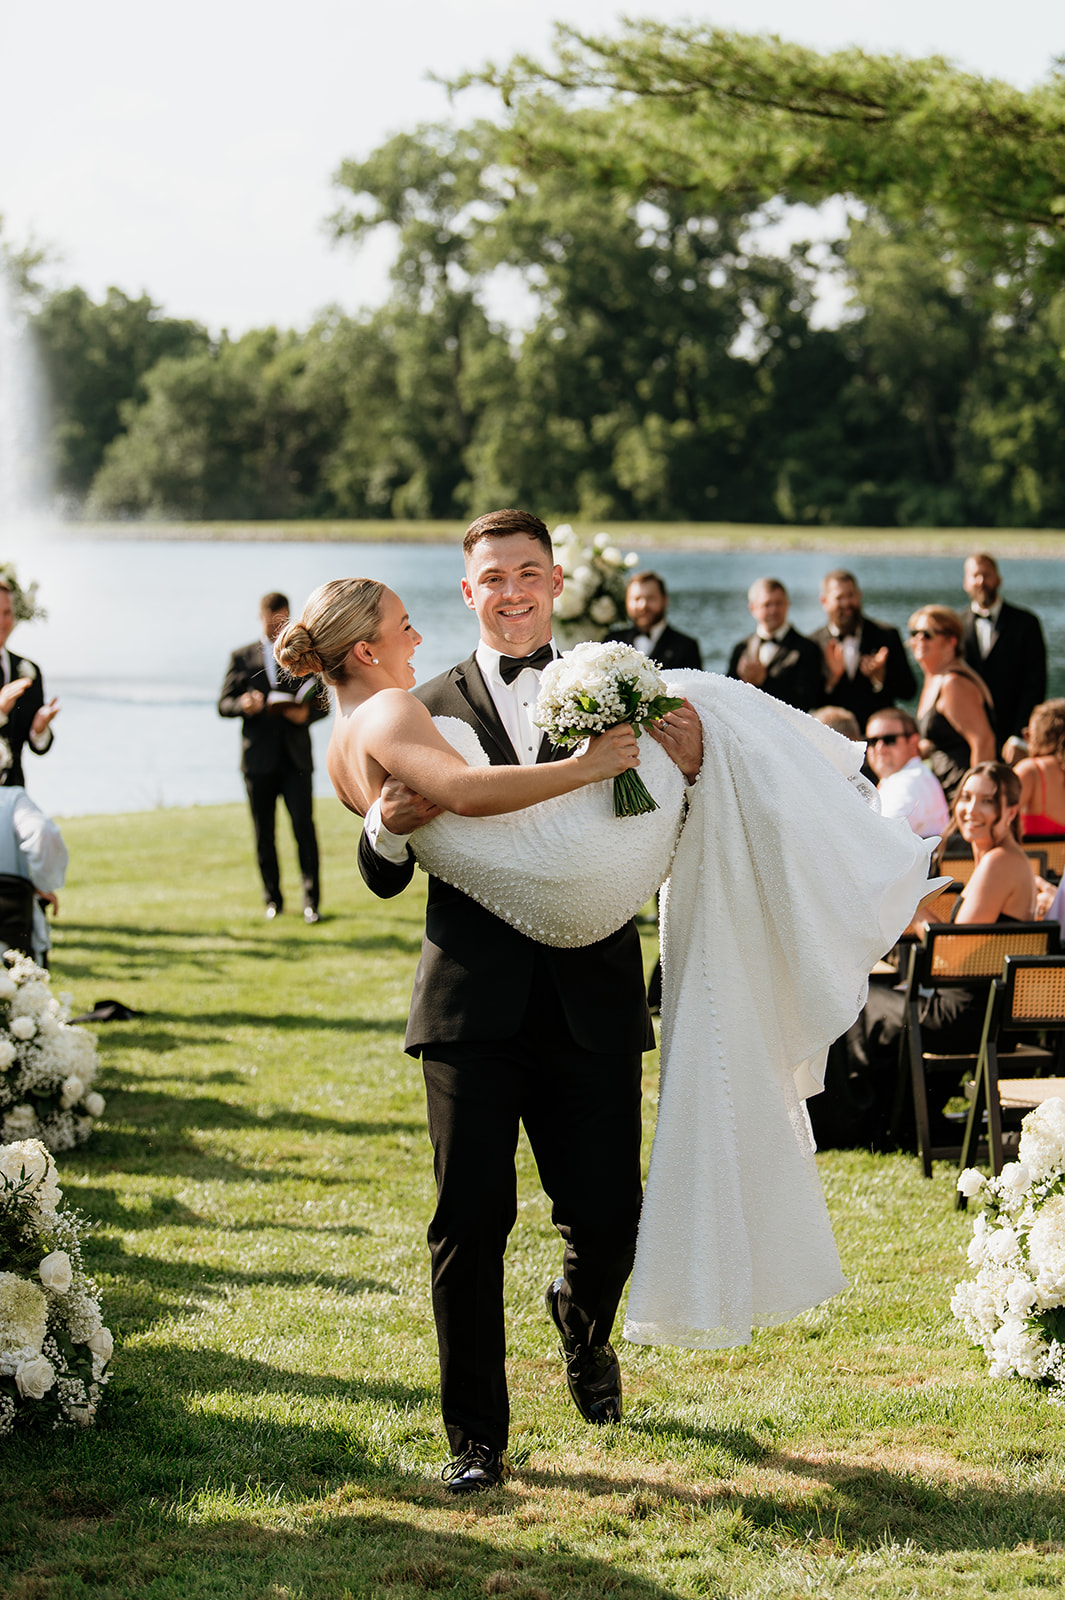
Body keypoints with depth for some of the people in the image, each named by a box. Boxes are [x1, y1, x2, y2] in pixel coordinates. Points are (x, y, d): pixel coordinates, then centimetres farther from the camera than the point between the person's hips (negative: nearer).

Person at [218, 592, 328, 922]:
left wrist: (307, 713, -11)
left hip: (296, 758, -1)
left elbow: (323, 703, 12)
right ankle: (273, 900, 14)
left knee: (304, 826, -11)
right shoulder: (242, 658, 10)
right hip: (259, 758, 1)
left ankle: (311, 900, -6)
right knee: (264, 833, 4)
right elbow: (223, 705, 7)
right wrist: (243, 704, -16)